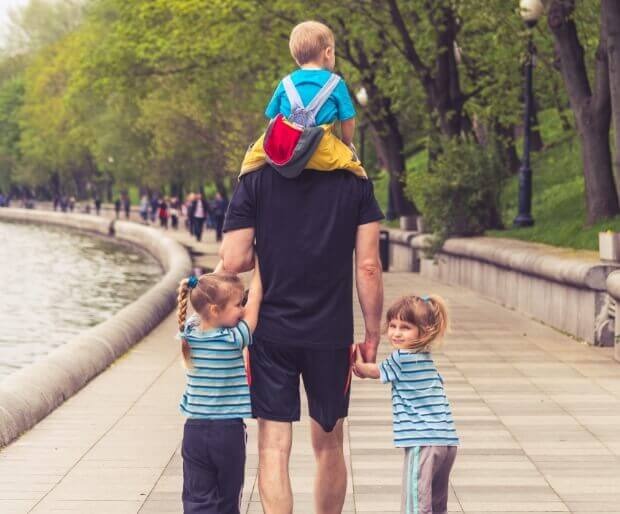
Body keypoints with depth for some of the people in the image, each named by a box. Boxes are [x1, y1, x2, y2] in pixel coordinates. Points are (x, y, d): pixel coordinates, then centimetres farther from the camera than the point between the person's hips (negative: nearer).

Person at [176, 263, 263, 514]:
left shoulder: (190, 332, -3)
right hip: (229, 430, -3)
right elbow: (255, 299, -8)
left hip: (195, 429, 3)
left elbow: (208, 291, 11)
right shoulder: (234, 340, -15)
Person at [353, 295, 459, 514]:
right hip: (447, 441, 9)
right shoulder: (426, 358, 17)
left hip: (422, 441, -9)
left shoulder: (401, 358, -7)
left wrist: (358, 363, 28)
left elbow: (373, 371, 9)